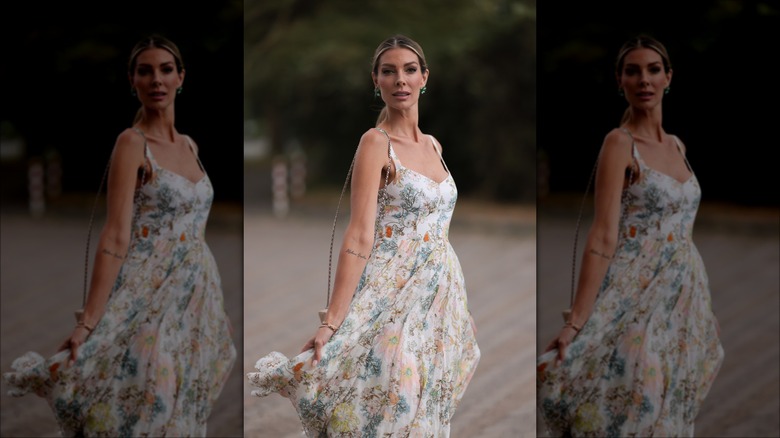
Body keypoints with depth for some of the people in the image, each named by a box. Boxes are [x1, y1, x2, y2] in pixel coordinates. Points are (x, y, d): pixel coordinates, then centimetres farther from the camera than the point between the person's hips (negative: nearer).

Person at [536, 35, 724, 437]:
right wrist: (576, 323, -23)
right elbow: (603, 236, -17)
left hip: (684, 297, 7)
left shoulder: (676, 145, 12)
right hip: (636, 296, -7)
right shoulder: (619, 143, -10)